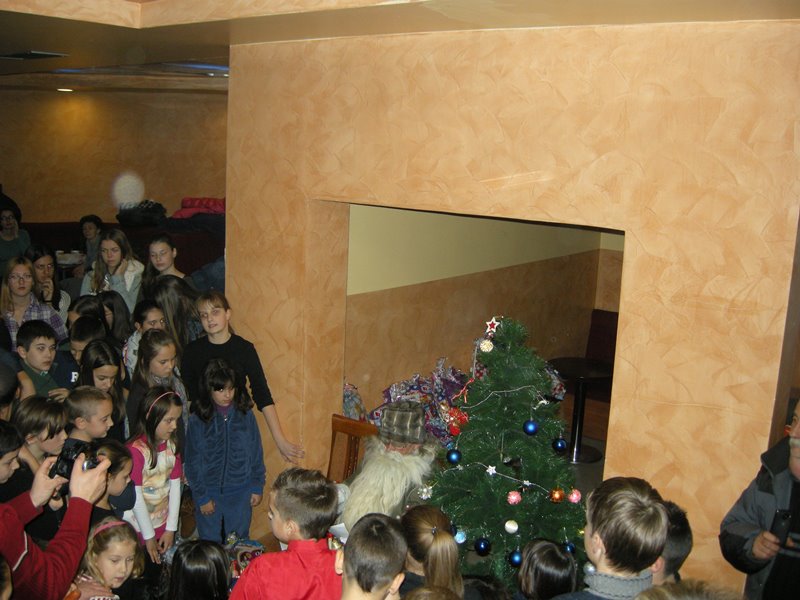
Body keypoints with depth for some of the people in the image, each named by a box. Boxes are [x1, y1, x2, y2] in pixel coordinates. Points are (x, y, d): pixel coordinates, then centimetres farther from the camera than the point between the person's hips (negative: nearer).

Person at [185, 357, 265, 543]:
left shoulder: (245, 414, -7)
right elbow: (193, 462, -5)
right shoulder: (198, 420, -11)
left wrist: (257, 487, 2)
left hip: (240, 492, 1)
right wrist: (201, 497, -5)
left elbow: (256, 453, 1)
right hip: (210, 492, -1)